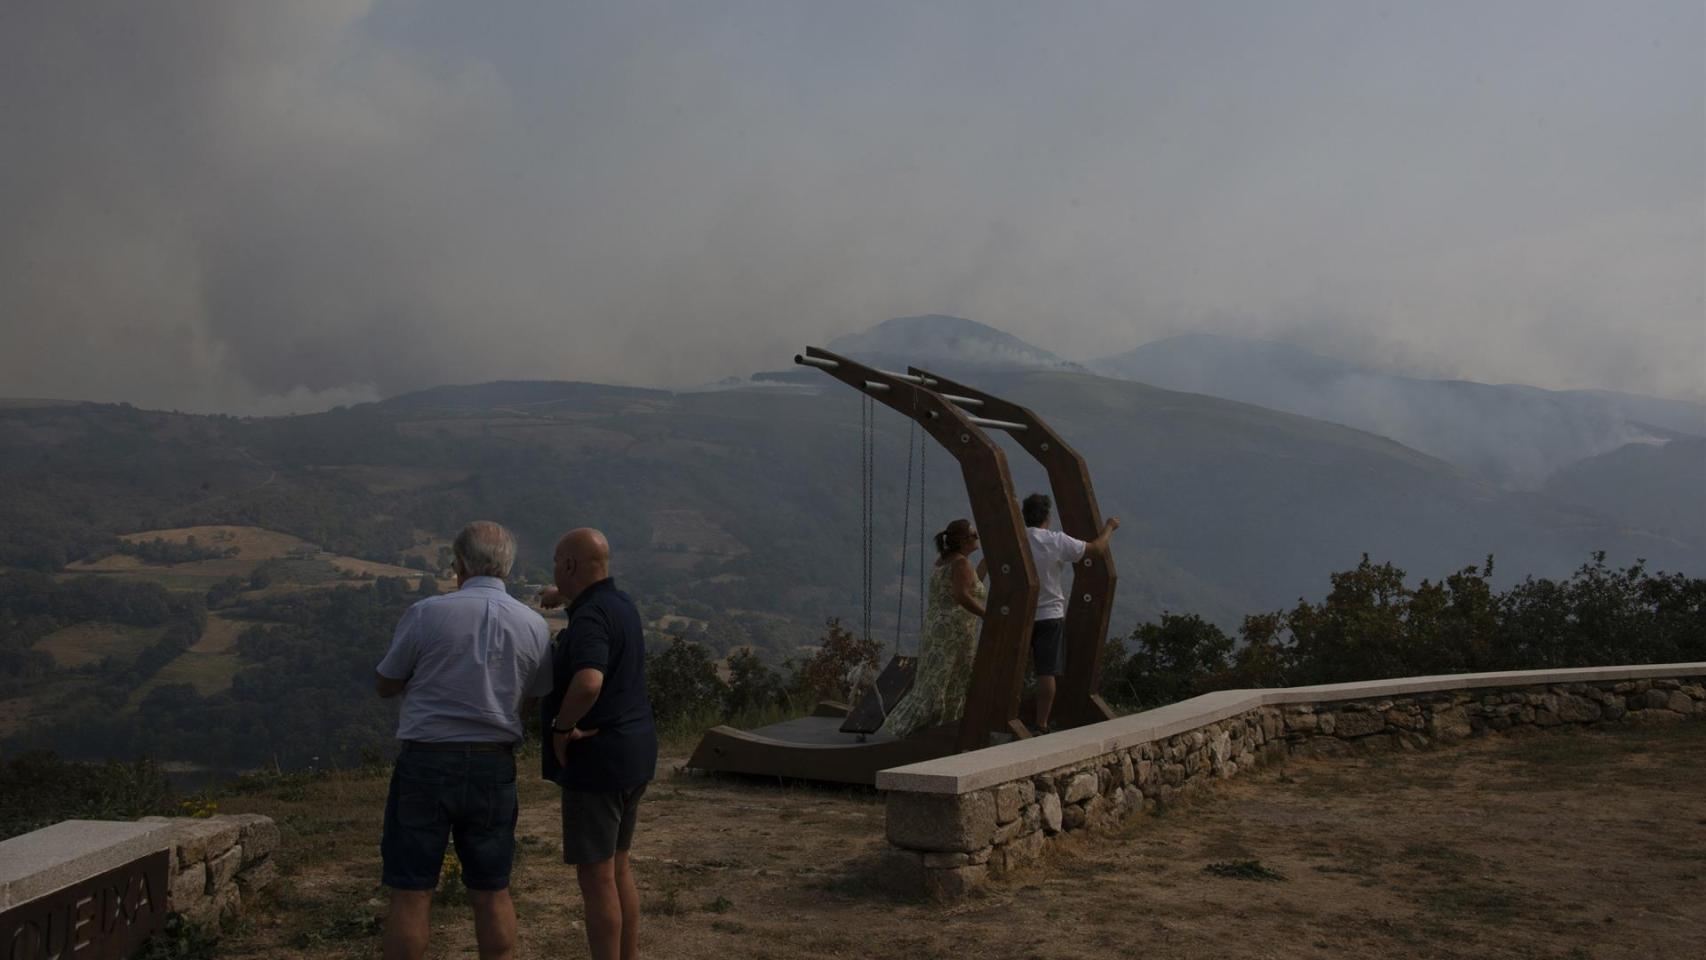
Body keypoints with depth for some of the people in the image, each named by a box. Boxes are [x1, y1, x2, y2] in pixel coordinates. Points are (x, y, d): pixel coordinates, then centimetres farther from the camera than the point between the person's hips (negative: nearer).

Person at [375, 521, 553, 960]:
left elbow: (386, 685, 3)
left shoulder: (426, 614, -10)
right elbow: (539, 695, 14)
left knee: (410, 894, 5)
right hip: (493, 769, 3)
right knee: (491, 891, 13)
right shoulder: (534, 625, -1)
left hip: (426, 764, -3)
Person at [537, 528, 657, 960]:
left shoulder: (590, 618, -20)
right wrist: (565, 596, 43)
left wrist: (562, 727, -24)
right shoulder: (620, 602, 9)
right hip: (632, 756, 10)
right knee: (617, 867, 18)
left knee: (595, 877, -1)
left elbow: (588, 683, -40)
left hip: (596, 760, -9)